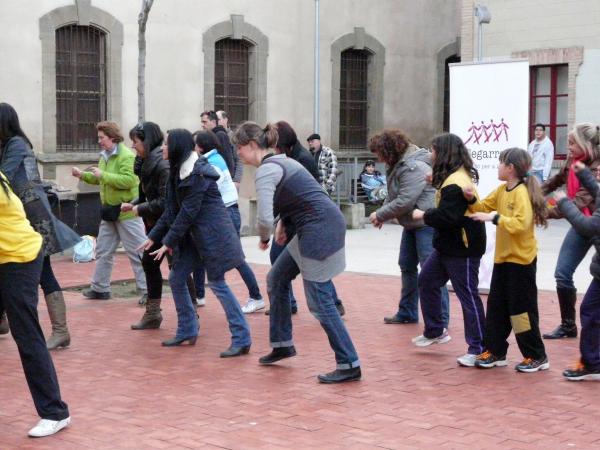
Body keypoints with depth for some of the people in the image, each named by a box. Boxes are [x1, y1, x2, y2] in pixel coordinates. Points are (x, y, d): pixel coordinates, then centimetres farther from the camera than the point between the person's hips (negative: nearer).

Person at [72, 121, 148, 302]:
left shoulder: (127, 156, -16)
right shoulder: (105, 156, 12)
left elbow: (129, 180, -28)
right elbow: (99, 179, 21)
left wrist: (103, 175, -25)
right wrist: (83, 175, 6)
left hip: (127, 212, -9)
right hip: (110, 212, 9)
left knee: (137, 252, -5)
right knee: (103, 251, 15)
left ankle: (148, 290, 1)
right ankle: (100, 288, 25)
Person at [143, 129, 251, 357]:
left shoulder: (197, 173, -18)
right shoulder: (179, 171, 10)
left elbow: (188, 211, -19)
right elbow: (171, 208, 15)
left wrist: (169, 242, -14)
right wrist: (153, 236, 13)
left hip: (212, 233, -10)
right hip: (195, 235, 10)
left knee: (216, 283, -9)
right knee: (176, 277, 10)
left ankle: (242, 340, -4)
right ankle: (187, 331, 22)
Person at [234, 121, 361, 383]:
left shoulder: (266, 170, -14)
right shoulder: (278, 161, 16)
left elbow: (265, 218, -23)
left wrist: (264, 238, -2)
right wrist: (282, 223, 14)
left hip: (320, 229, -10)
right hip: (316, 227, 10)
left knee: (319, 301, -6)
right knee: (277, 278, 19)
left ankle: (349, 365, -2)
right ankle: (282, 344, 28)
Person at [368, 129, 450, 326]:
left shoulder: (414, 167, -23)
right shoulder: (398, 165, 9)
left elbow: (404, 201, -25)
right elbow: (393, 196, 16)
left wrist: (380, 215, -14)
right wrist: (382, 215, 0)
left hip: (426, 223, -11)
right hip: (411, 224, 11)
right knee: (407, 266, 18)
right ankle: (407, 313, 31)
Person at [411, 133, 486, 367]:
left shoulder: (455, 183, -23)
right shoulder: (456, 176, 10)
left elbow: (446, 216, -29)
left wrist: (424, 215, -13)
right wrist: (436, 183, 5)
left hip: (462, 249, -11)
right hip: (448, 245, 11)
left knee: (468, 296, -4)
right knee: (427, 280, 18)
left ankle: (477, 349, 4)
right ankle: (434, 331, 29)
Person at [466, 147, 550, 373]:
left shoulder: (522, 193, -18)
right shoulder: (501, 191, 7)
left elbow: (521, 224, -29)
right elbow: (484, 208, 16)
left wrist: (495, 217, -29)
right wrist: (471, 199, -3)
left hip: (521, 260, -9)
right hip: (502, 258, 9)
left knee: (522, 310, -1)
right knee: (496, 307, 13)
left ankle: (537, 357, 10)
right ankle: (495, 351, 22)